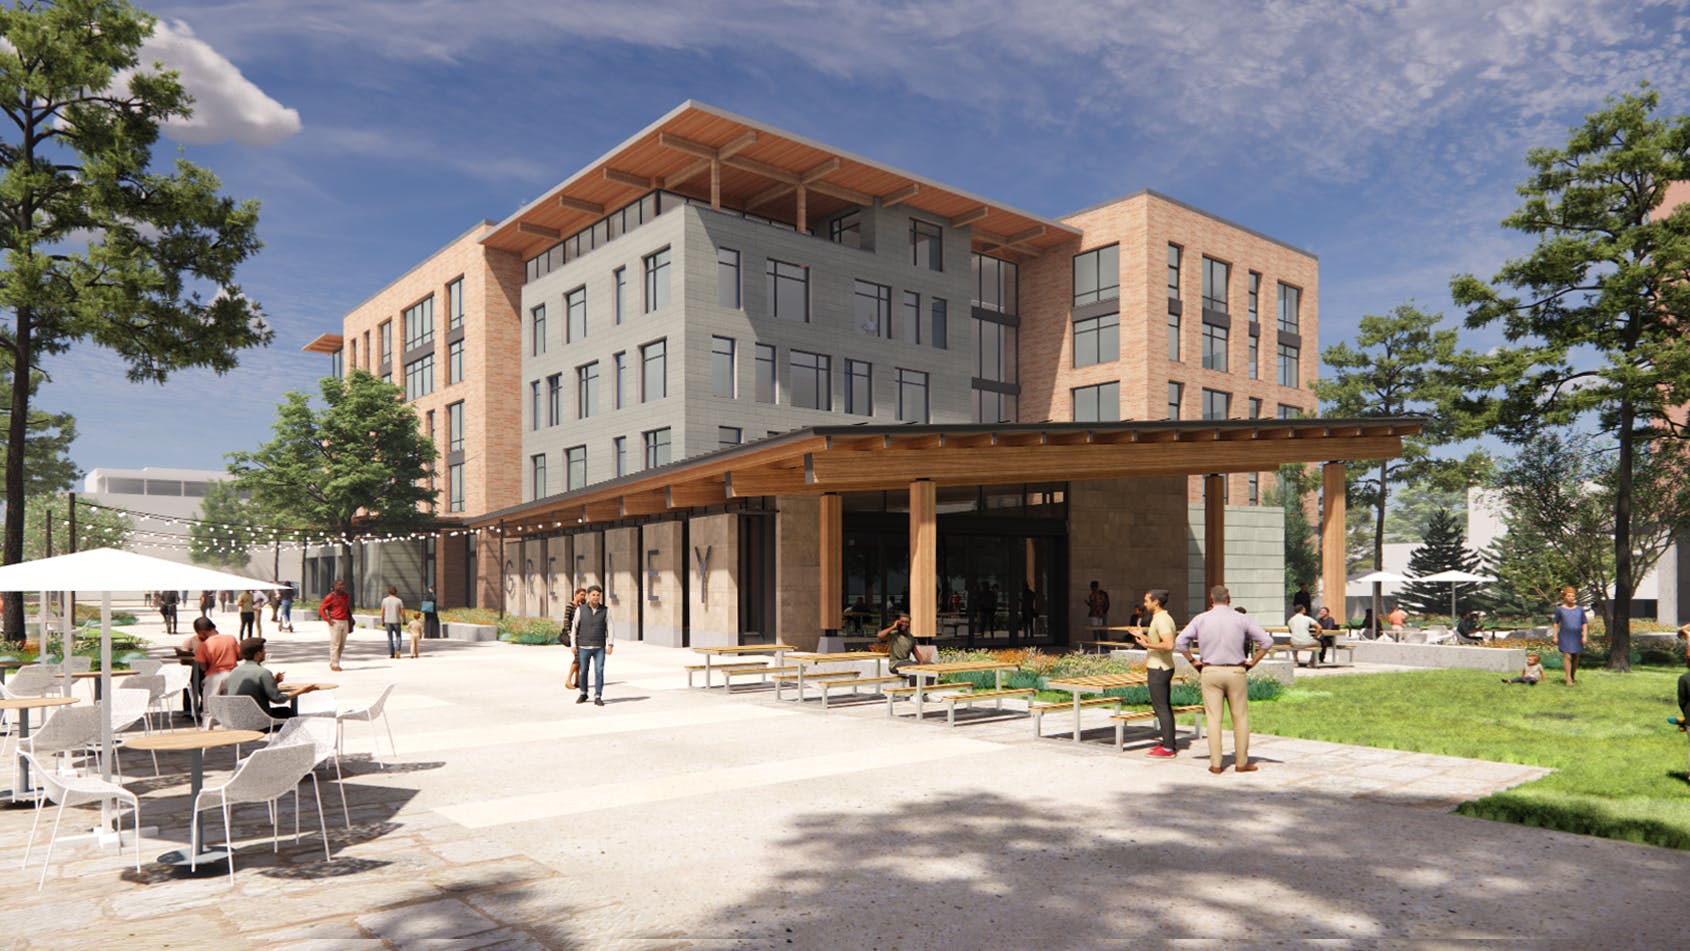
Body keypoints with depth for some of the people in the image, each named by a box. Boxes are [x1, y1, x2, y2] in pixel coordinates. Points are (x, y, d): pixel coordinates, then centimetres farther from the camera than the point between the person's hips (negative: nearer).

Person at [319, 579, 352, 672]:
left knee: (342, 644, 8)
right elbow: (321, 609, -8)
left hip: (345, 622, 6)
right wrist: (328, 620, -14)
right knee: (335, 644, -5)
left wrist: (350, 620, 18)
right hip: (335, 623, -6)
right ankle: (334, 665, -1)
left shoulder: (345, 596, 14)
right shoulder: (330, 597, -6)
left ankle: (332, 662, 21)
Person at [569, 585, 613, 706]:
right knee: (583, 672, 11)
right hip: (584, 647, 1)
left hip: (599, 648, 0)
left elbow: (610, 628, -3)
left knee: (599, 672, -8)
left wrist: (610, 645, -12)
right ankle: (583, 694, 30)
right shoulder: (580, 610, -2)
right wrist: (573, 645, -2)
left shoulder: (605, 611, -2)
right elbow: (574, 628, 3)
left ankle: (597, 698, -2)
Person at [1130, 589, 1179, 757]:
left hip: (1158, 669, -10)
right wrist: (1142, 636, 23)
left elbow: (1169, 645, -30)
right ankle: (1168, 742, 21)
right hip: (1164, 667, 10)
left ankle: (1167, 748, -3)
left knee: (1161, 707, -6)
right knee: (1165, 707, 14)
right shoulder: (1165, 618, 13)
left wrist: (1147, 645, -23)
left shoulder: (1161, 620, -19)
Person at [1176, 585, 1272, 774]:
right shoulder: (1241, 619, -1)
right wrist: (1252, 663, 2)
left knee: (1213, 718, 3)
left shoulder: (1201, 619, 0)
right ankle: (1242, 762, 15)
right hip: (1236, 672, 0)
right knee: (1240, 717, 10)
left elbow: (1180, 641, -4)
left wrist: (1194, 662, 4)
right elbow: (1266, 641, -3)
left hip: (1210, 672, 0)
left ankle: (1216, 764, 4)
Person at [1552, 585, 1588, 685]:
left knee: (1575, 657, 10)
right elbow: (1556, 623, 6)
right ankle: (1568, 679, -10)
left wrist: (1585, 636, 0)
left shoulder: (1580, 609, 7)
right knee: (1567, 656, -11)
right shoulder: (1560, 609, 2)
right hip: (1565, 636, -3)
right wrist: (1555, 636, 2)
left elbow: (1584, 623, 9)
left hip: (1577, 636, 3)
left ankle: (1573, 677, 25)